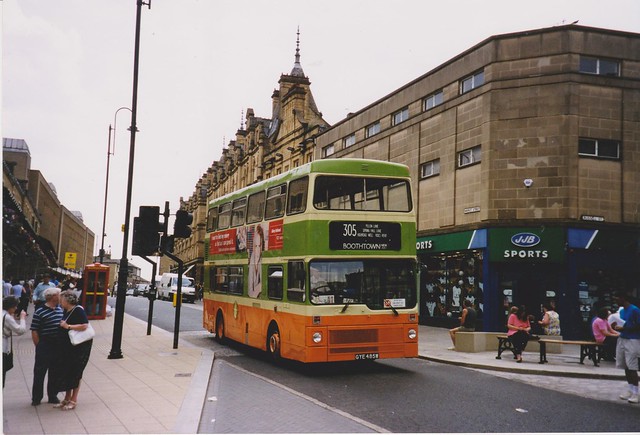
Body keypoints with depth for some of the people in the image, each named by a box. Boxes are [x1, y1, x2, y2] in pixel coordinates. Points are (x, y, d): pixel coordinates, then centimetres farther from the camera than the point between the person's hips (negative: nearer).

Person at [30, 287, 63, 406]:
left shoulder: (60, 309, 5)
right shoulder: (39, 312, -13)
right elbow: (34, 331, -10)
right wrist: (39, 346, -8)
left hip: (58, 346, 5)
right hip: (44, 347, -5)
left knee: (55, 373, 13)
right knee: (39, 373, 6)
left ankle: (53, 396, 25)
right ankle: (36, 398, 17)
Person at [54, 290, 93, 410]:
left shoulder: (78, 310, -16)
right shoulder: (66, 311, 10)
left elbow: (84, 326, -25)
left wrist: (67, 326, -22)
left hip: (79, 347, -9)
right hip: (66, 347, 9)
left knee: (75, 373, 1)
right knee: (64, 371, 11)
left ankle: (73, 400, 12)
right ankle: (67, 399, 23)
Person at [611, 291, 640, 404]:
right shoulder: (622, 311, 13)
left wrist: (624, 329, -20)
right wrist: (617, 327, 1)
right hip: (622, 340, 8)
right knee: (625, 367, 8)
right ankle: (630, 389, 17)